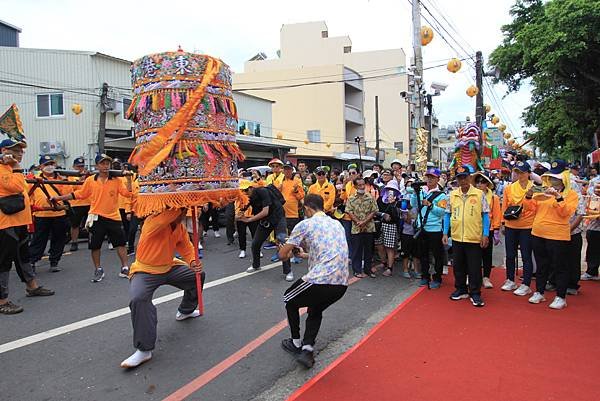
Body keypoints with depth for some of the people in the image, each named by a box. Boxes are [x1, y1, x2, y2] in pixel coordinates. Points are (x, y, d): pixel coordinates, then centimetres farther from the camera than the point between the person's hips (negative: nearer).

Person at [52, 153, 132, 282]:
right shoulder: (90, 180, 0)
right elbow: (78, 194, 6)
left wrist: (128, 179, -17)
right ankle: (98, 270, 25)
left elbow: (127, 193, -10)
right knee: (95, 246, 8)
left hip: (113, 217, -1)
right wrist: (59, 198, 5)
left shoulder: (117, 180, -3)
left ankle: (125, 268, 16)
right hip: (96, 218, 1)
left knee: (120, 243, 3)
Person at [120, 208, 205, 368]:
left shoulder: (180, 228, -3)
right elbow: (171, 213, -47)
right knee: (138, 299, -35)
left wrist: (193, 262, -17)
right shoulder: (153, 222, -27)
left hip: (169, 268, 8)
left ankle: (185, 311, 39)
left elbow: (187, 248, 3)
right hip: (144, 271, -7)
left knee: (198, 275, 14)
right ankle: (144, 350, -25)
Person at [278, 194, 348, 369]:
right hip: (342, 284, 6)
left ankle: (296, 344, 33)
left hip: (320, 280, -6)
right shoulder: (337, 224, 20)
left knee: (290, 300, 24)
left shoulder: (305, 224, 0)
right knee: (315, 311, 31)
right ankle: (307, 350, 13)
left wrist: (290, 253, 28)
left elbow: (282, 255, 4)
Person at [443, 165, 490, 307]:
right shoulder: (452, 195, 5)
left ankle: (475, 293, 14)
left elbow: (485, 215, -2)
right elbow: (448, 214, 9)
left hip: (474, 238, -3)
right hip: (457, 237, 4)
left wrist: (485, 234, -8)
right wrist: (445, 233, 3)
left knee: (474, 268, 3)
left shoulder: (479, 194, -4)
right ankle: (461, 290, 28)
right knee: (458, 266, 13)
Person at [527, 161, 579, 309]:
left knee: (559, 267, 3)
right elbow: (534, 208, 11)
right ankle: (539, 293, 27)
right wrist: (529, 197, -4)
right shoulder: (543, 192, 11)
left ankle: (560, 298, 13)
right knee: (541, 265, 16)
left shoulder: (571, 194, -4)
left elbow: (566, 212, -17)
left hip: (557, 236, -5)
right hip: (538, 234, 5)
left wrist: (558, 197, -27)